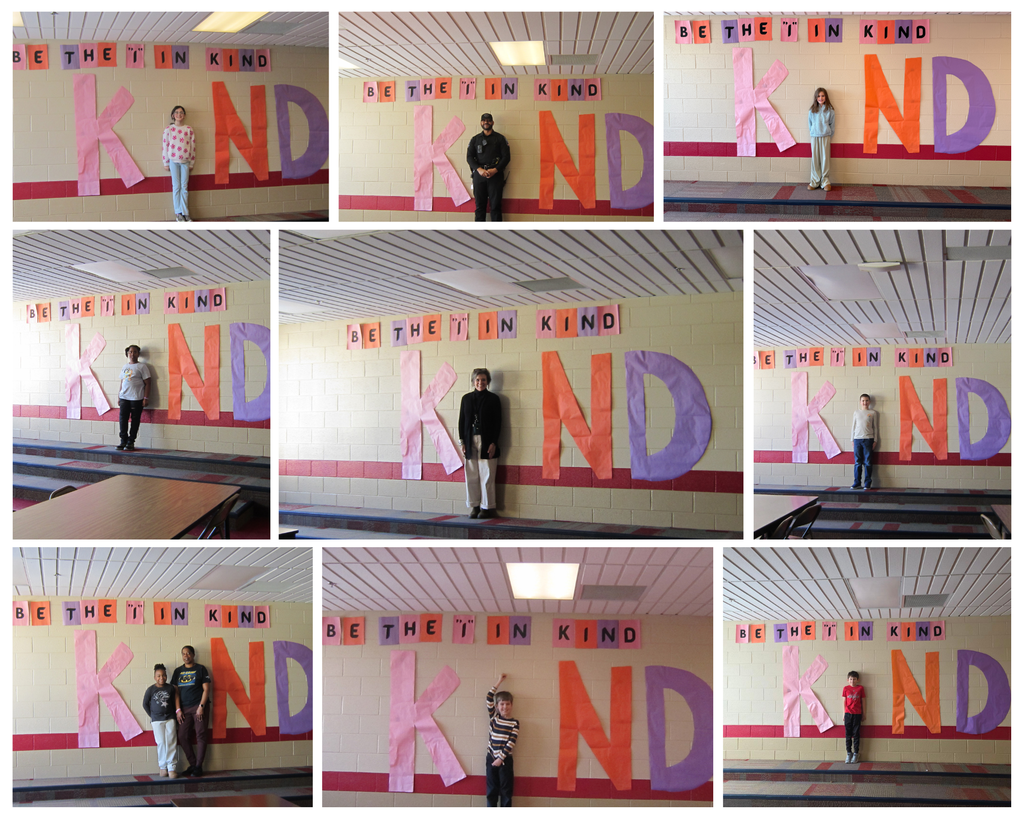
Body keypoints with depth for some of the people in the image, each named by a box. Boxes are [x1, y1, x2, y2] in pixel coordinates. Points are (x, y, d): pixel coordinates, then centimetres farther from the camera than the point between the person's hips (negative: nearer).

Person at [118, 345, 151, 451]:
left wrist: (146, 398, -9)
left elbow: (147, 383, -3)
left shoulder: (141, 367, 0)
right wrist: (119, 397, 17)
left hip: (137, 398, -5)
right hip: (124, 398, 5)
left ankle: (131, 442, 4)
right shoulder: (124, 367, 17)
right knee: (122, 419, -2)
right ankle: (123, 441, 5)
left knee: (135, 420, -2)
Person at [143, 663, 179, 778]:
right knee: (161, 743, -1)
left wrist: (177, 712, 4)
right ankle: (163, 766, 11)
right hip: (157, 720, -1)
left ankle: (172, 767, -3)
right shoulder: (151, 690, -2)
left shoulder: (170, 688, 1)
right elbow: (145, 704, 7)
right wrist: (152, 715, 4)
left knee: (171, 742, -5)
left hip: (169, 718, 1)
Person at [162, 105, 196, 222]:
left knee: (184, 187, 2)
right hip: (173, 160, -1)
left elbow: (193, 146, 8)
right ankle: (178, 213, 4)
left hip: (185, 161, 1)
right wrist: (166, 163, 2)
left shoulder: (189, 129, 5)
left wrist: (192, 162, 8)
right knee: (176, 187, 0)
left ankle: (185, 212, 6)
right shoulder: (168, 129, 1)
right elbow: (165, 146, 2)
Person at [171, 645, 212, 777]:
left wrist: (201, 707, -11)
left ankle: (198, 766, 0)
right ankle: (192, 764, 8)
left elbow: (206, 689, -2)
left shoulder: (200, 669, 3)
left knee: (200, 736, -5)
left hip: (198, 707, -4)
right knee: (182, 736, -3)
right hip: (184, 709, 4)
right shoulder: (178, 671, 13)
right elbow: (176, 692, 10)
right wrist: (178, 710, 0)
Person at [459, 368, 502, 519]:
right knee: (471, 477, 3)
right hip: (470, 442, 3)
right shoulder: (466, 398, 11)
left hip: (487, 443, -3)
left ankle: (487, 507, 3)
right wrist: (462, 442, 4)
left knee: (487, 476, -4)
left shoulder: (493, 399, 2)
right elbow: (461, 421, 12)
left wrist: (493, 443, -8)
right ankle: (475, 506, 11)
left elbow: (497, 423, 0)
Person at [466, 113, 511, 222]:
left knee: (495, 205, -4)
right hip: (479, 174, 2)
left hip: (495, 174, -2)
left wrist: (495, 170, -12)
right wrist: (479, 169, -11)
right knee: (480, 205, 1)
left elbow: (506, 156, 2)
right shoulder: (475, 139, 15)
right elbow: (469, 157, 6)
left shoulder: (500, 138, 9)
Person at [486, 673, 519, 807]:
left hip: (505, 760, -2)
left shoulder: (514, 723, -2)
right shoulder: (493, 718, 4)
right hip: (491, 758, 2)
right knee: (491, 791, 5)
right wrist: (498, 682, 0)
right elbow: (489, 698, -3)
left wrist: (501, 758, -14)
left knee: (506, 791, 3)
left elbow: (511, 742, -9)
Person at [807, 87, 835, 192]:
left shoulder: (830, 110, 0)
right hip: (814, 137, 1)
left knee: (825, 158, 0)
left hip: (825, 137, -1)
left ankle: (825, 181, 6)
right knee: (815, 159, 2)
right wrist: (814, 132, 6)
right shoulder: (812, 110, 4)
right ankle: (815, 181, 7)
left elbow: (832, 125, 4)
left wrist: (829, 137, 2)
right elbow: (810, 124, 12)